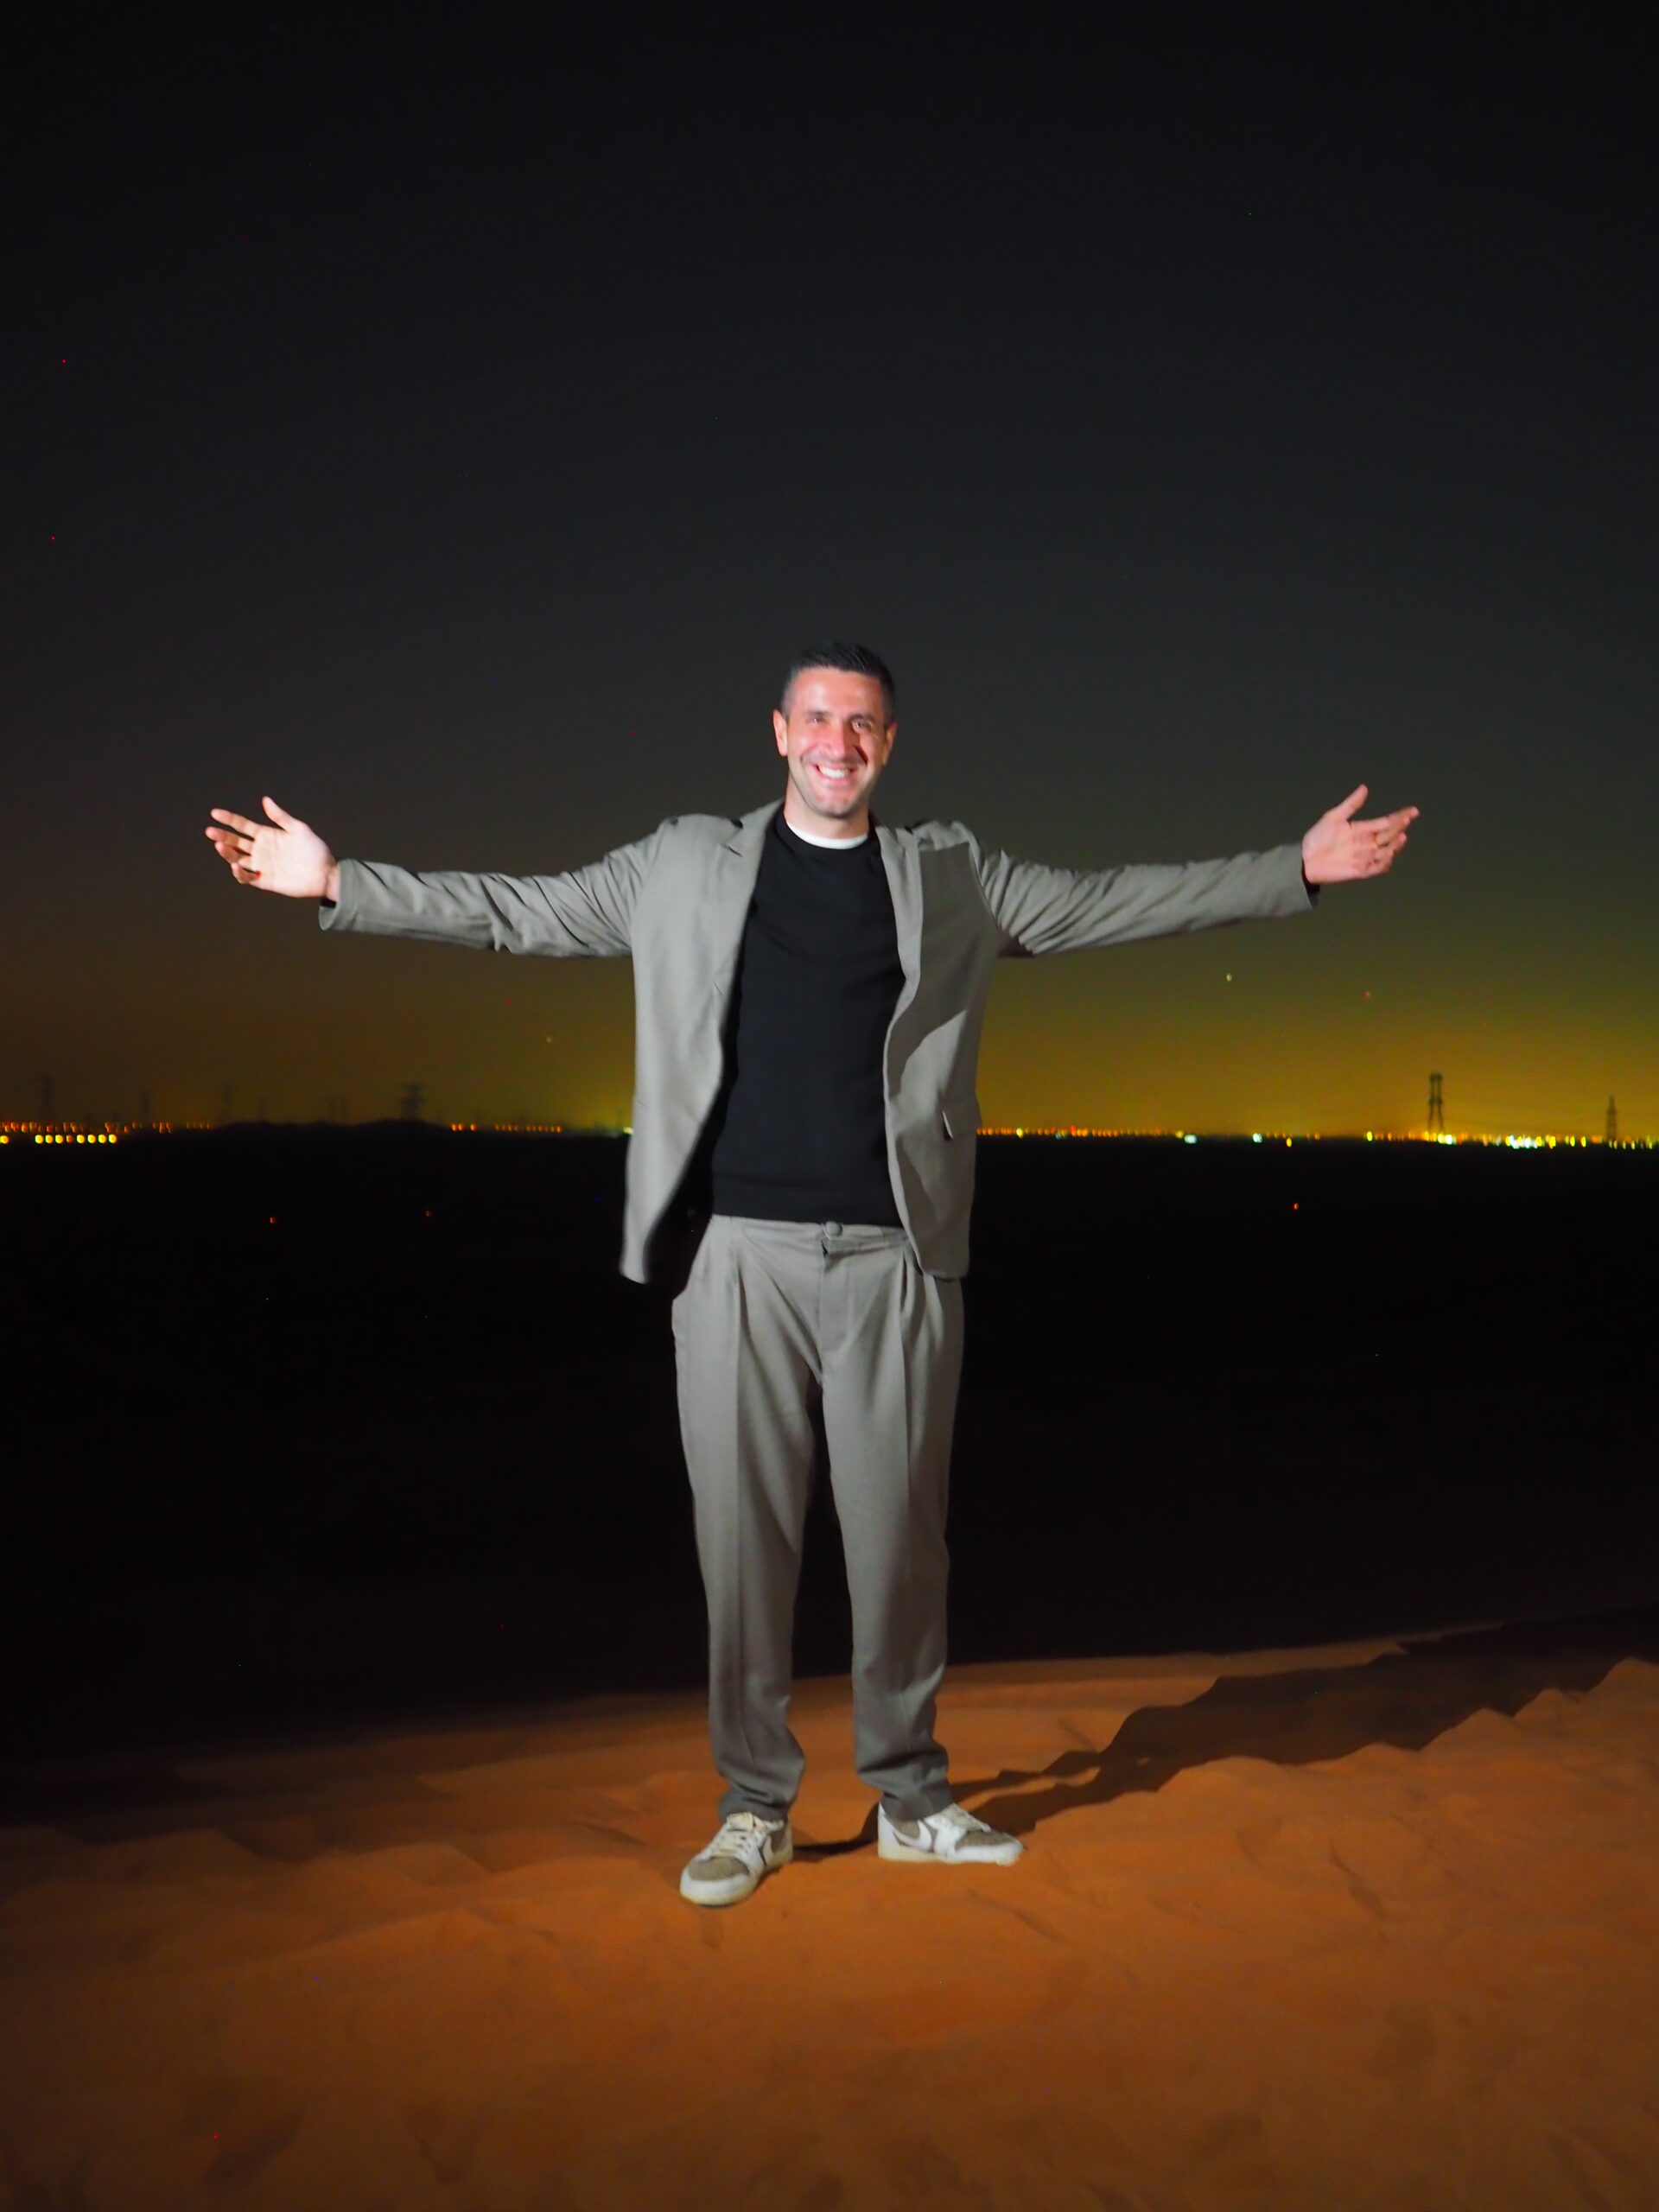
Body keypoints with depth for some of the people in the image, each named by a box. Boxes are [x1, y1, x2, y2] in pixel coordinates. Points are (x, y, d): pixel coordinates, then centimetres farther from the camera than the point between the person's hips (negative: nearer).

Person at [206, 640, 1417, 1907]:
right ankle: (754, 1808, 19)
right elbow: (519, 913, 14)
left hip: (895, 1257, 1)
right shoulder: (688, 868, 11)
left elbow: (1117, 903, 13)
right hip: (739, 1250, 0)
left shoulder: (952, 880, 13)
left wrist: (1297, 868, 9)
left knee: (900, 1533, 6)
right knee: (744, 1533, 3)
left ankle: (911, 1798, 23)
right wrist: (334, 882, 10)